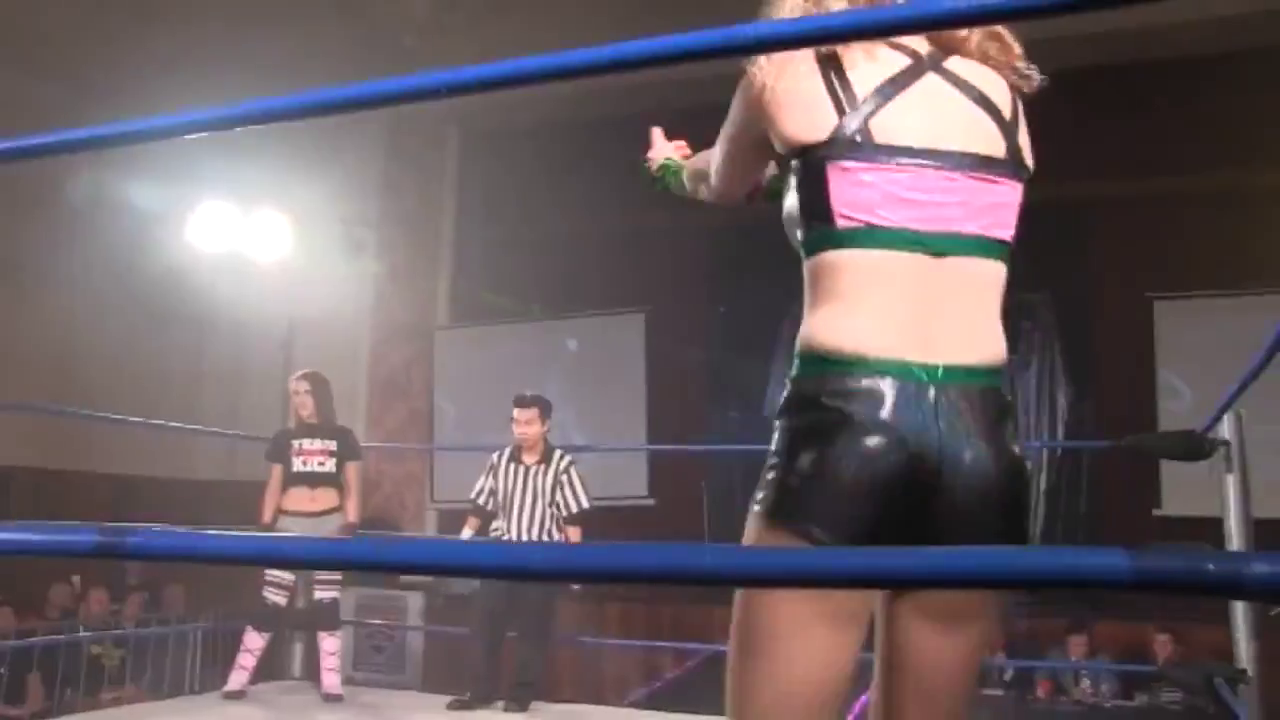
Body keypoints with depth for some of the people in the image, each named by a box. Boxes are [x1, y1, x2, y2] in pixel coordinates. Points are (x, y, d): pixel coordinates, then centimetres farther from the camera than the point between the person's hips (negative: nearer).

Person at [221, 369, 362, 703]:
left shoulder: (342, 437, 7)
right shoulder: (284, 438, 10)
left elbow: (352, 488, 7)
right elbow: (273, 486, 11)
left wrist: (351, 527, -3)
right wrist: (265, 527, 3)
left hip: (329, 525, 0)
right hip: (290, 525, 1)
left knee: (326, 605, 2)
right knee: (270, 604, -2)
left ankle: (331, 683, 5)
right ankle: (238, 679, 5)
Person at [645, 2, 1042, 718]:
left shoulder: (792, 75, 7)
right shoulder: (1002, 94, 18)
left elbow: (722, 186, 26)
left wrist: (676, 168, 49)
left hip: (845, 418, -4)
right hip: (979, 434, 5)